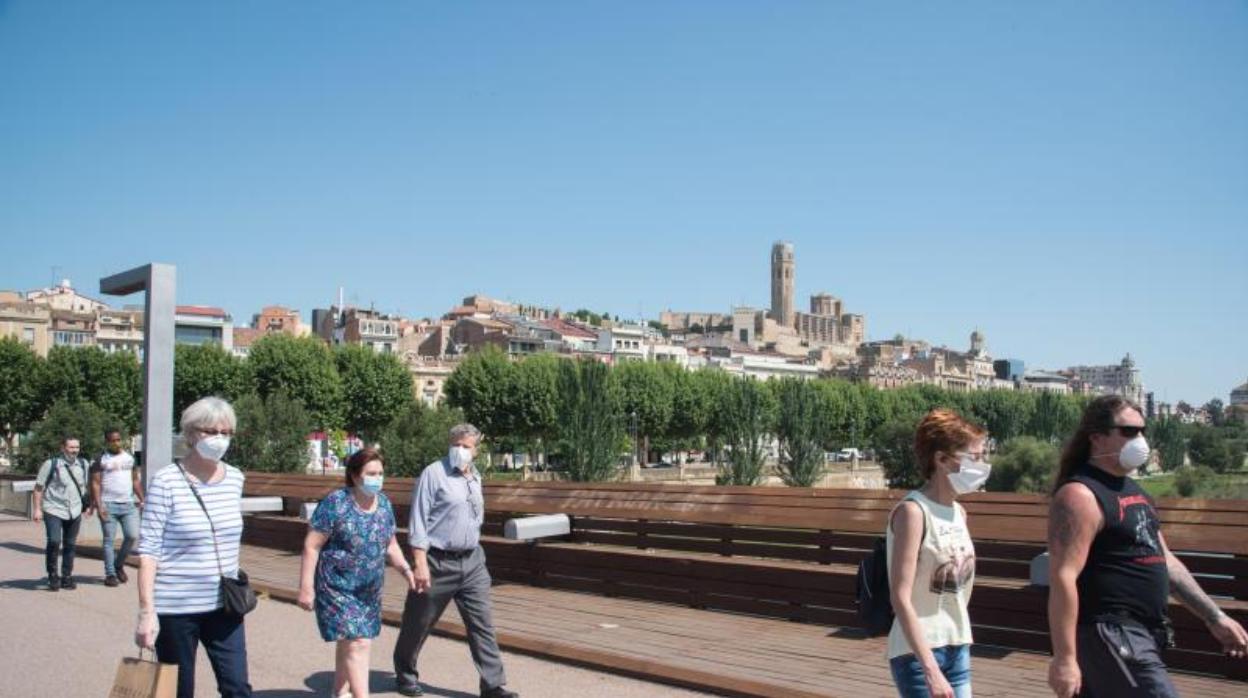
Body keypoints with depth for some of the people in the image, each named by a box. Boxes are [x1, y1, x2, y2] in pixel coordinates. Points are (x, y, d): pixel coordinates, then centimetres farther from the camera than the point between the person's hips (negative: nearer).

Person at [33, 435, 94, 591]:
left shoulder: (83, 464, 7)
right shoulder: (51, 464, -7)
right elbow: (39, 487, -3)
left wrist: (89, 505, 14)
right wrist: (37, 509, -7)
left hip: (75, 512, 4)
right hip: (53, 510, -4)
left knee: (70, 545, 7)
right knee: (54, 542, -16)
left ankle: (66, 578, 18)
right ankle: (52, 576, 3)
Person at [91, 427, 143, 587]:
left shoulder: (130, 458, 14)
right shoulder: (101, 460, 1)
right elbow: (95, 484, -4)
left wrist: (141, 499, 9)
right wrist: (99, 506, -13)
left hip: (128, 504, 4)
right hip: (108, 505, -4)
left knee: (132, 536, -4)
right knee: (109, 540, -1)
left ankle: (119, 565, 18)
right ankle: (110, 574, 5)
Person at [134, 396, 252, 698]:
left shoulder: (235, 478, 4)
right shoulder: (165, 481, -11)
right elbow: (148, 550, -12)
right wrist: (146, 611, -16)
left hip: (224, 605, 4)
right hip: (175, 607, -4)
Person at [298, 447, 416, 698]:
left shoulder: (384, 503, 3)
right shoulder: (335, 504, -16)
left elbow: (390, 544, 12)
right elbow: (311, 546, -14)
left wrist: (406, 569, -3)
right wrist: (306, 587, -17)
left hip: (370, 590, 6)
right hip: (337, 588, -6)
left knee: (348, 643, 17)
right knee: (357, 644, -12)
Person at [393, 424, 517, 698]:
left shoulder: (475, 477, 11)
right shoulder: (434, 473, -9)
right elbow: (418, 522, -12)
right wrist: (420, 563, -17)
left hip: (472, 561, 5)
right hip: (438, 562, -5)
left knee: (482, 625, 1)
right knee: (418, 624, 10)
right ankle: (405, 675, 32)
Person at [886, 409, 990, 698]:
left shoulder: (959, 512, 7)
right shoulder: (913, 511, -17)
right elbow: (901, 598, -21)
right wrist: (931, 670, -23)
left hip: (957, 648, 8)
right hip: (918, 652, -8)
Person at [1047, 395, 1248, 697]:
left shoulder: (1133, 490, 15)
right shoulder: (1081, 495, -16)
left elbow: (1163, 560, 22)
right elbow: (1063, 579, -22)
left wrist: (1214, 617, 18)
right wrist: (1064, 658, -25)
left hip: (1140, 635, 9)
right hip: (1109, 635, -9)